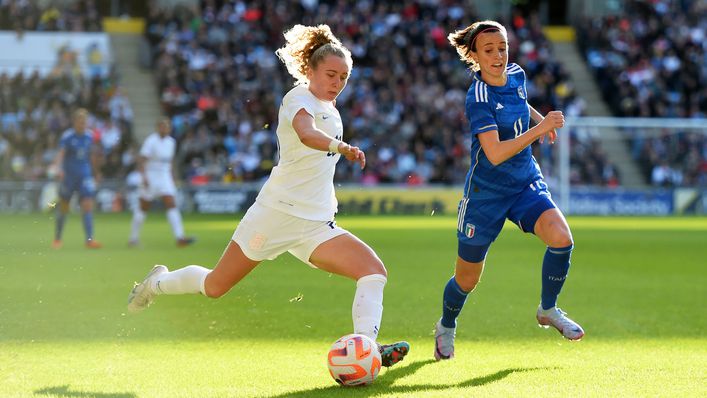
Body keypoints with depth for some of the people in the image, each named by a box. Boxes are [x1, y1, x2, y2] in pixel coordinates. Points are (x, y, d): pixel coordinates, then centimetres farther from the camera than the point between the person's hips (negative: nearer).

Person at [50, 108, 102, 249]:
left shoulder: (89, 136, 5)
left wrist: (96, 172, 25)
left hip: (85, 175, 3)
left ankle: (89, 239, -16)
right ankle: (57, 238, 26)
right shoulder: (67, 136, -10)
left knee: (88, 205, -12)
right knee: (64, 208, 8)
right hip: (69, 175, -3)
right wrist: (58, 167, -40)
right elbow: (61, 153, -23)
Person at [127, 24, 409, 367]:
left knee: (374, 271, -15)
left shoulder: (331, 111, 15)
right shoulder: (299, 98, -10)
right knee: (215, 286, 5)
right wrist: (341, 147, -51)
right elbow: (306, 134, -35)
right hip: (276, 211, -7)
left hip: (315, 225, 7)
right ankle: (157, 282, 34)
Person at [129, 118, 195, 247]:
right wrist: (144, 177, -24)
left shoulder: (171, 142, 7)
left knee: (172, 205, -9)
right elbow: (141, 160, -16)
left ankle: (179, 237, -18)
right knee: (143, 207, 6)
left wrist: (172, 177, 18)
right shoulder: (151, 141, -13)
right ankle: (134, 238, 20)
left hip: (165, 176, 5)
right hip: (151, 175, -5)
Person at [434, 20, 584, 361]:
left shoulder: (516, 75, -1)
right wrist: (538, 129, -35)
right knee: (467, 278, 7)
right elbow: (495, 154, -32)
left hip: (526, 183, 5)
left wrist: (538, 117, 13)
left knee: (561, 238, -22)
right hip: (486, 191, -5)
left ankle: (548, 310, 3)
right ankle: (446, 328, 39)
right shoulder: (478, 99, -23)